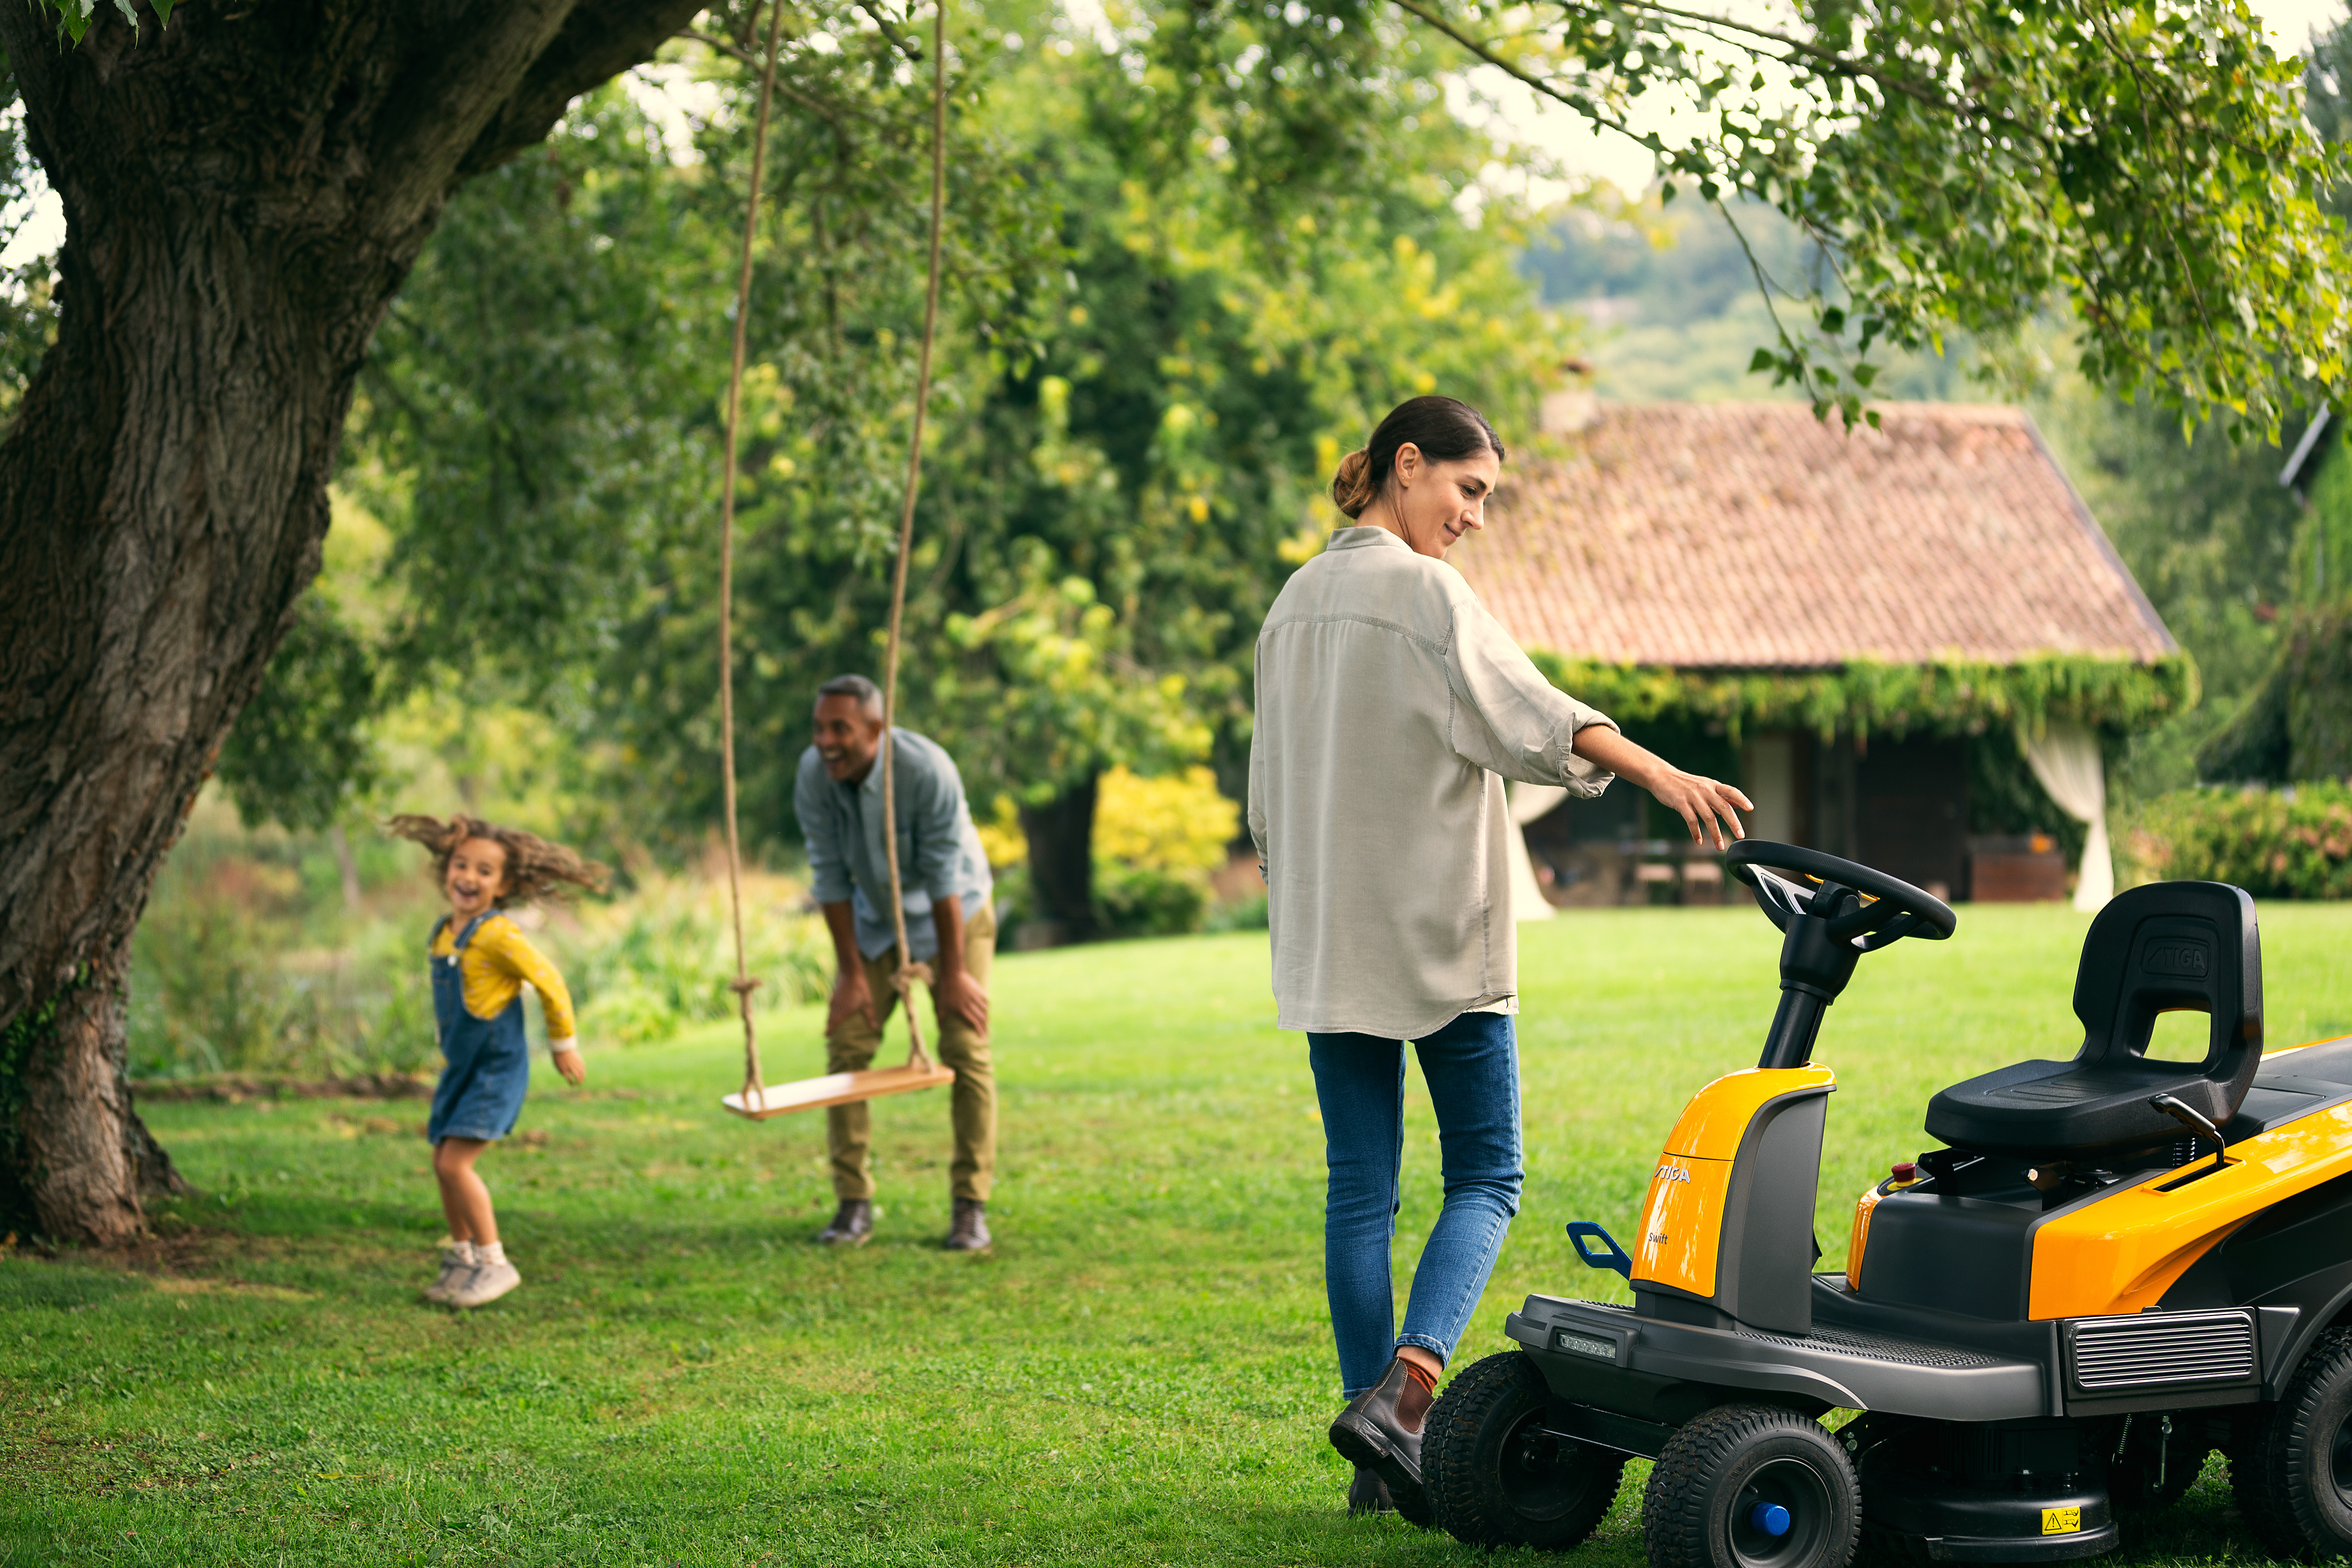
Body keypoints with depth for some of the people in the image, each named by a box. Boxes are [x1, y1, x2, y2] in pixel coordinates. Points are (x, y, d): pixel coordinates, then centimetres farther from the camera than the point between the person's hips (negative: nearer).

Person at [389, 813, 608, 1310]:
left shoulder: (498, 934, -20)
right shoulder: (443, 932, 5)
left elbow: (548, 982, -14)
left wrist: (564, 1044, -5)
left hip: (497, 1066, -8)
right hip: (461, 1065, 8)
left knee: (455, 1162, -14)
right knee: (443, 1163, 12)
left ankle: (494, 1264, -2)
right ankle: (461, 1259, 28)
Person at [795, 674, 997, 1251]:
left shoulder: (927, 771, -33)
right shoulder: (813, 777, -22)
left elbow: (944, 879, -26)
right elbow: (831, 877, -14)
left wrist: (952, 973, -20)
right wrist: (852, 973, -11)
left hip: (953, 915, -3)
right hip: (874, 922, 3)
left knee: (965, 1050, -11)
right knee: (847, 1047, -6)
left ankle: (971, 1208, -4)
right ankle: (854, 1205, -1)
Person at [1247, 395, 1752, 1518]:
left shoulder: (1296, 601, 15)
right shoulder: (1424, 591, -8)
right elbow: (1525, 707, -24)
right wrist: (1658, 772, -34)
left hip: (1326, 944, 7)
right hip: (1436, 931, -7)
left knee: (1359, 1185, 6)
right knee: (1485, 1176, 1)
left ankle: (1377, 1463, 6)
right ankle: (1403, 1393, -19)